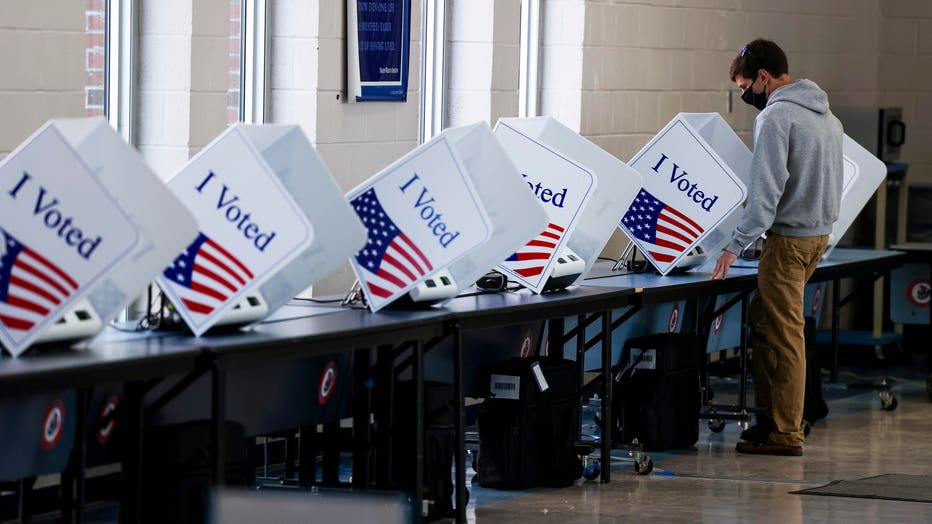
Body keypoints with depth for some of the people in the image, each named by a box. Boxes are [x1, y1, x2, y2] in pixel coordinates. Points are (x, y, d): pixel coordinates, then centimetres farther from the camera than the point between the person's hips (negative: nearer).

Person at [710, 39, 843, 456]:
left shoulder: (775, 117, -15)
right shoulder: (825, 115, 14)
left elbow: (766, 190, -20)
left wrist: (736, 246, -17)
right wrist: (757, 202, 21)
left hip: (789, 238, -9)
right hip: (820, 230, 9)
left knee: (784, 335, -5)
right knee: (764, 321, 17)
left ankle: (786, 434, -2)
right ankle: (771, 415, 18)